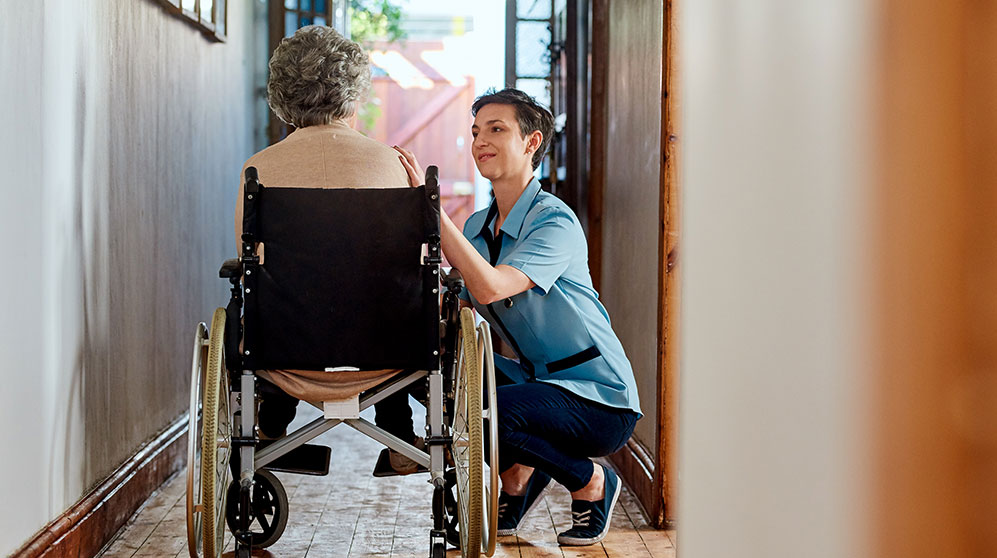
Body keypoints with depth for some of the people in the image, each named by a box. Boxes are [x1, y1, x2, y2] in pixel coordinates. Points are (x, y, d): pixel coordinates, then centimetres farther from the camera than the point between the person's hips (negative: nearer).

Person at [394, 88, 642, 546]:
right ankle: (519, 474, 12)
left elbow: (489, 288, -32)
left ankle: (592, 482, -2)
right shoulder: (477, 227, 8)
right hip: (537, 379, 8)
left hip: (600, 400, -8)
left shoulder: (555, 222, -17)